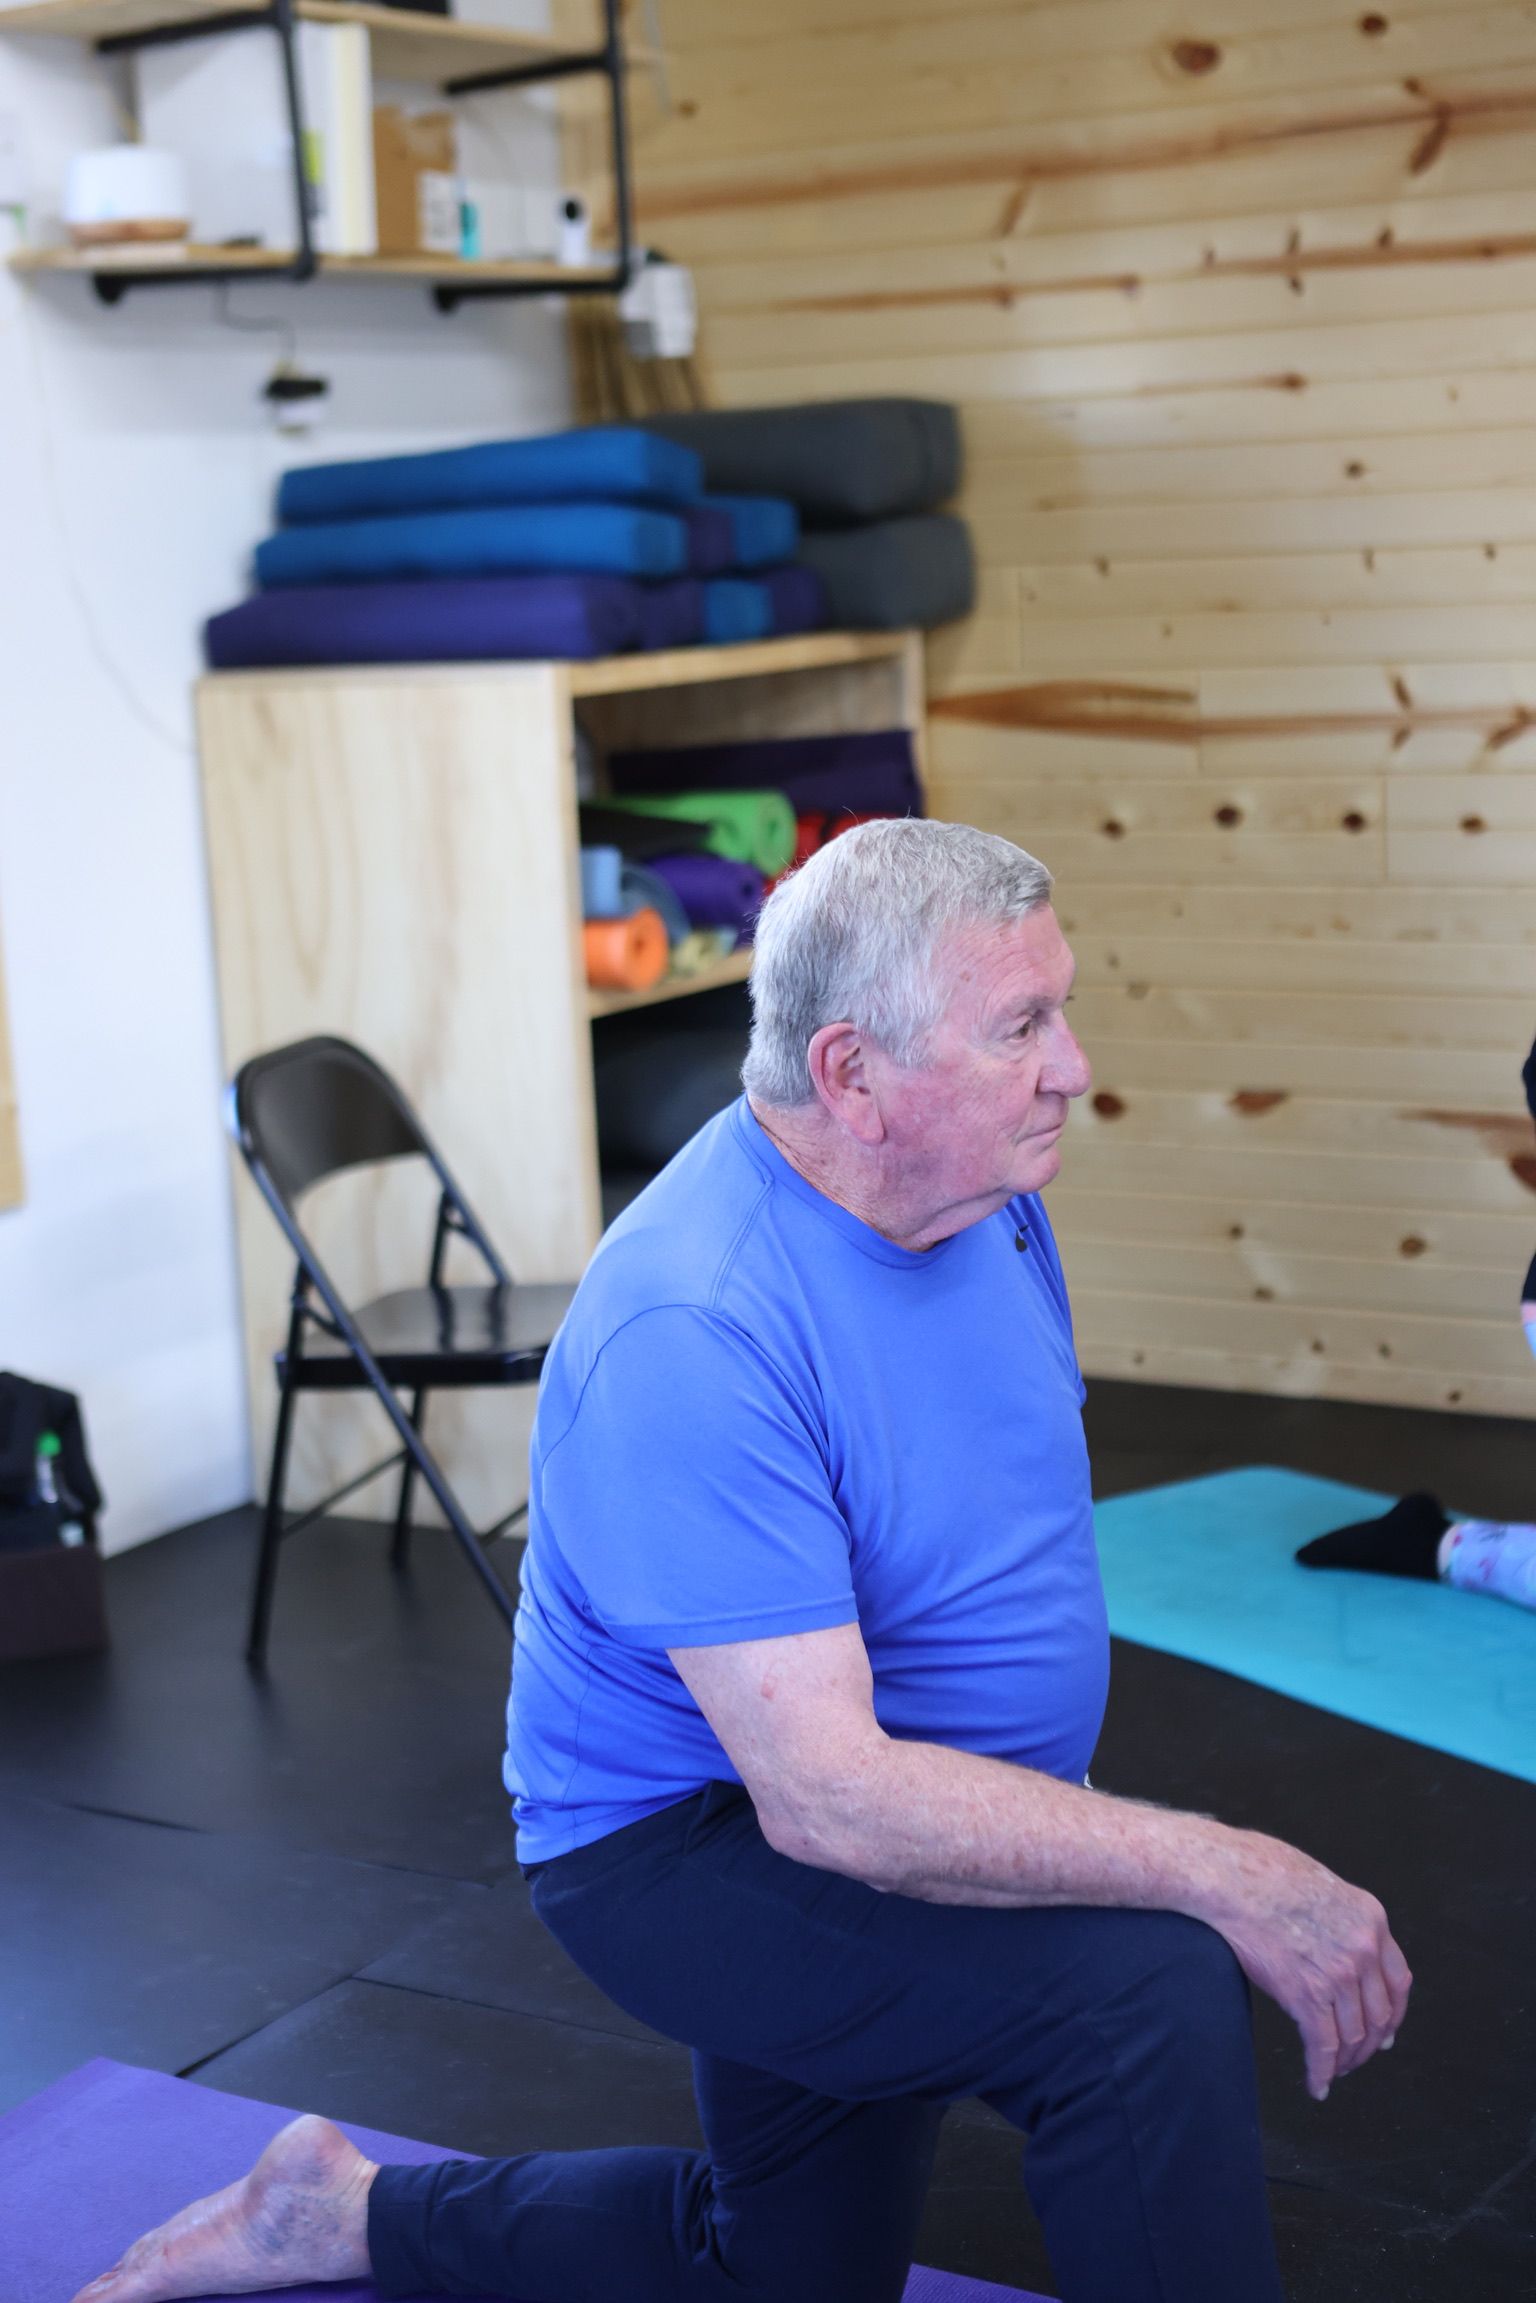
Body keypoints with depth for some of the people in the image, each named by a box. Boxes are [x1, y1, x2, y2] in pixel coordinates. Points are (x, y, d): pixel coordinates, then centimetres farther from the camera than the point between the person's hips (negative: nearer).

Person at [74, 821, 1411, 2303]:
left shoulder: (984, 1193, -5)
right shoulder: (691, 1336, -32)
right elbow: (828, 1794, -36)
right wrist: (1225, 1873, -35)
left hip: (903, 1801, 9)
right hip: (693, 1841, -9)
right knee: (1145, 1990, -31)